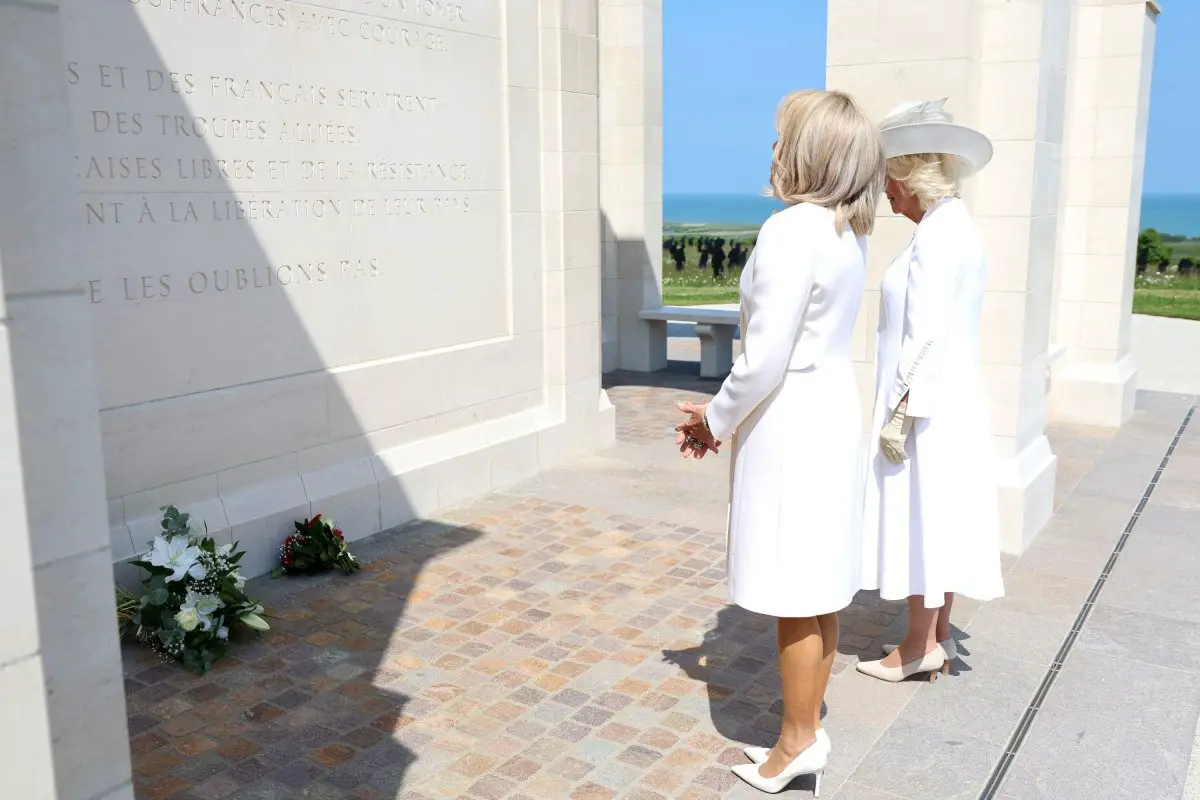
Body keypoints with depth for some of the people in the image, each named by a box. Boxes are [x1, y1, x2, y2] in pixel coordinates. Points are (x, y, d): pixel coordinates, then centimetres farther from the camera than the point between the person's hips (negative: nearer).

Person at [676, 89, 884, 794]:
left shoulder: (791, 232, -20)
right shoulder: (851, 233, 9)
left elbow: (765, 358, -22)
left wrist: (717, 421, -4)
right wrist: (725, 412, 11)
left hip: (790, 419, -9)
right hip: (835, 403, 9)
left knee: (795, 596, 3)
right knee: (822, 587, 16)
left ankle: (798, 742, 18)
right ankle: (808, 728, 30)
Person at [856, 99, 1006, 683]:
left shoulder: (936, 234, -17)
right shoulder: (956, 227, 13)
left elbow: (926, 334, -22)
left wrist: (900, 414, -19)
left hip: (926, 409, -10)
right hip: (949, 404, 10)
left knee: (921, 520, 0)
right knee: (936, 522, 15)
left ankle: (920, 647, 13)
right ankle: (937, 638, 26)